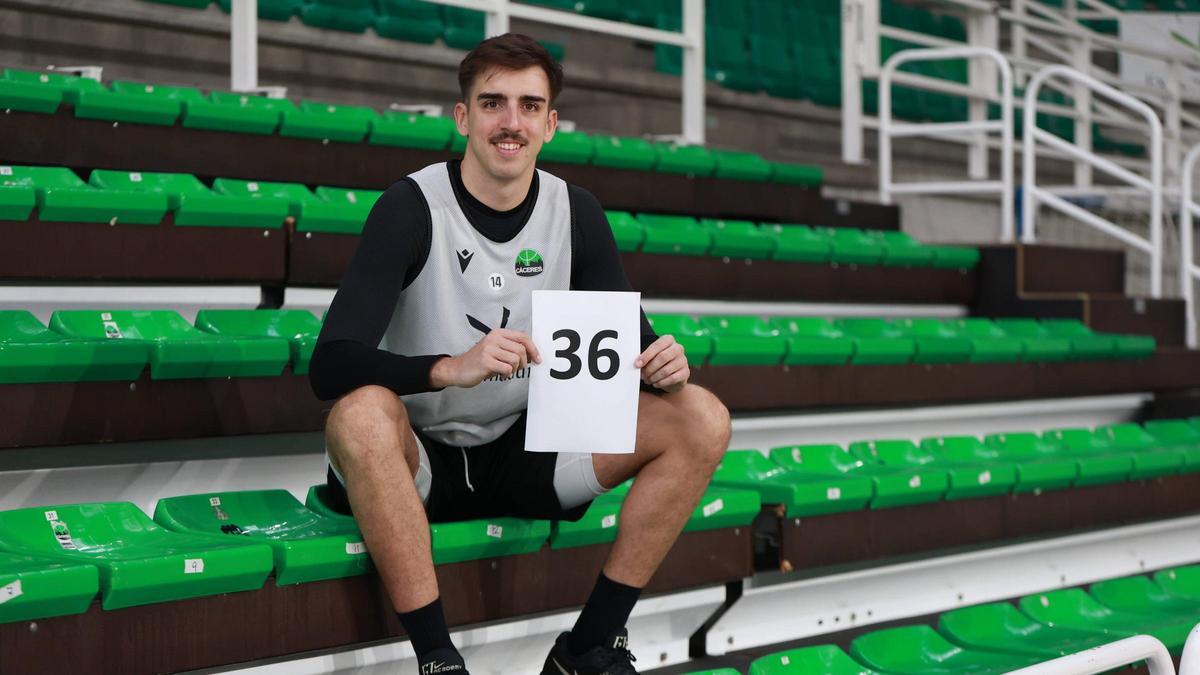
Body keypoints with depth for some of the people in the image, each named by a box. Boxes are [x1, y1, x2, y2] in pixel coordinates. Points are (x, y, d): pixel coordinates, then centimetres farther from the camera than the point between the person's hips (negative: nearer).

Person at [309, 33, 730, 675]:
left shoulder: (576, 212, 2)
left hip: (520, 453, 5)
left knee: (701, 418, -11)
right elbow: (331, 364, -24)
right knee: (360, 412, -38)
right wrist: (451, 369, -42)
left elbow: (633, 344, 5)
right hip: (417, 459, -4)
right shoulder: (413, 207, -13)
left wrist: (663, 367, -21)